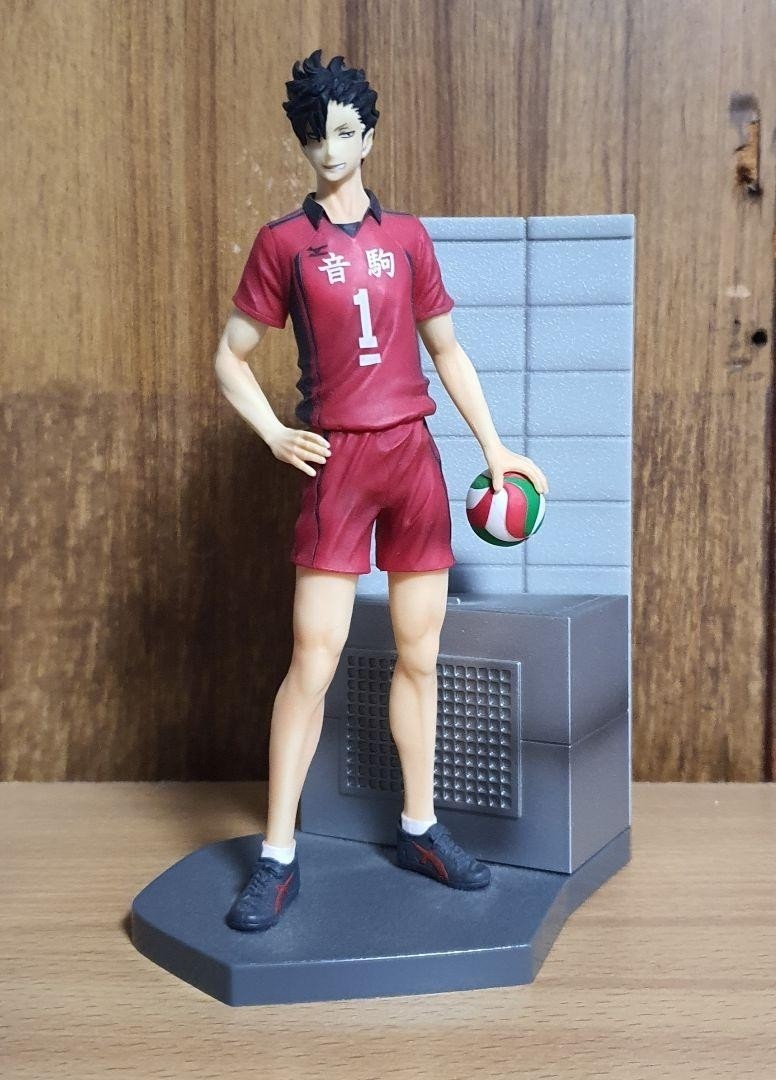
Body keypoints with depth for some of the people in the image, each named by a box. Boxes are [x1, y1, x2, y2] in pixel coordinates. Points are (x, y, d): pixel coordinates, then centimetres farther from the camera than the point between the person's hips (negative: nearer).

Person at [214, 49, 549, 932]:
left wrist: (493, 444, 12)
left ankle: (418, 828, 22)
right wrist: (275, 435, -6)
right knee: (313, 660, -6)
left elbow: (446, 350, 17)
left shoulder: (407, 236, 11)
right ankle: (277, 858, 5)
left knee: (419, 655, 7)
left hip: (415, 456, 3)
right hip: (335, 462, -3)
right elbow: (230, 356, 7)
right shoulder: (282, 241, 4)